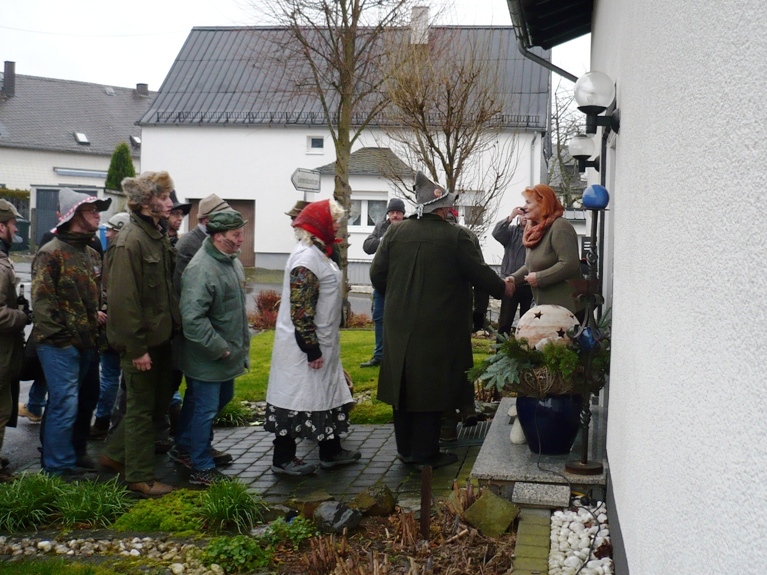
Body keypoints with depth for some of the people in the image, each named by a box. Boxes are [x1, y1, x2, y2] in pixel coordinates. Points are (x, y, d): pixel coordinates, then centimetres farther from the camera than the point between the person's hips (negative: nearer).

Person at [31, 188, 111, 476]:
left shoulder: (92, 254, 14)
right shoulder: (51, 253, -13)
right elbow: (41, 300, -17)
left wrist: (97, 315, 6)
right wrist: (59, 335, -17)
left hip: (87, 341, 9)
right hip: (60, 345, -9)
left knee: (87, 400, 17)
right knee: (65, 404, -7)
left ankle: (77, 452, 34)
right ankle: (59, 468, 5)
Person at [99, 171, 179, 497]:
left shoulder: (158, 236, 10)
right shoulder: (130, 242, -19)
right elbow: (123, 299, -23)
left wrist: (171, 327, 13)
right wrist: (136, 348, -22)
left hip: (160, 336, 9)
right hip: (141, 341, -9)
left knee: (159, 401, 18)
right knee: (142, 409, 3)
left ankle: (114, 454, 33)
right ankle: (140, 477, 17)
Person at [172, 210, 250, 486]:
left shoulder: (232, 262, 6)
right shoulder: (202, 269, -26)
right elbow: (193, 319, -32)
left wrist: (241, 344, 18)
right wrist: (219, 348, -24)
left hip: (227, 355, 10)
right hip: (207, 359, -10)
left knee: (222, 399, 23)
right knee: (205, 409, 1)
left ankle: (185, 447, 40)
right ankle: (201, 469, 14)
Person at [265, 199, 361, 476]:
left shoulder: (319, 253, 12)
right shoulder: (306, 258, -20)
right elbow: (300, 309, -24)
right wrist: (312, 348, -22)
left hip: (322, 344, 11)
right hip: (303, 347, -11)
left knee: (328, 396, 17)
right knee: (296, 399, -1)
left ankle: (331, 451, 29)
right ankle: (282, 459, 10)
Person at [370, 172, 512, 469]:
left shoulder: (396, 232, 0)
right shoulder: (456, 236, -11)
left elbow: (377, 274, 3)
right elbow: (479, 273, -5)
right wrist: (502, 288, 14)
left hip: (400, 325, 4)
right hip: (438, 329, -4)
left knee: (404, 385, 13)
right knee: (431, 387, 5)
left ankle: (405, 449, 23)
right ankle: (426, 452, 12)